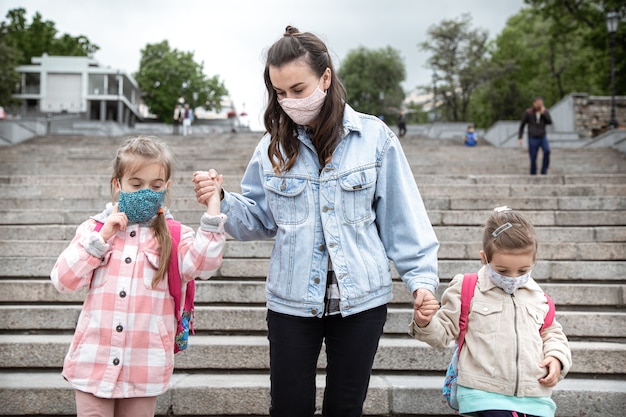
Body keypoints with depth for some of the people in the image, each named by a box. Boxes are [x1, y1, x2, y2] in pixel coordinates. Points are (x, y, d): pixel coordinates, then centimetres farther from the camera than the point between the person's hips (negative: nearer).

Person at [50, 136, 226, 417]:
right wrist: (101, 237, -10)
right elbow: (63, 281, -3)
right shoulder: (95, 229, 5)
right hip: (94, 362, 1)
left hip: (145, 368, 0)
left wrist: (212, 212, -26)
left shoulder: (174, 236, 1)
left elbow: (202, 266, -18)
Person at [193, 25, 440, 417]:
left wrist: (421, 277, -9)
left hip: (360, 299, -1)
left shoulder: (373, 137, -5)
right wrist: (222, 201, -12)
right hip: (291, 301, 2)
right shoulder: (273, 146, 0)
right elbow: (259, 219, 6)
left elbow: (402, 217, -3)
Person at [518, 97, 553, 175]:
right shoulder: (528, 112, -7)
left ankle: (544, 171, -15)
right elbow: (522, 125, 1)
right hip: (533, 138, -1)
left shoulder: (545, 111, 0)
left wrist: (543, 113, -23)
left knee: (547, 151, -25)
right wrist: (520, 137, -4)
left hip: (543, 137, 1)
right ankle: (533, 174, 14)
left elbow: (550, 122, -11)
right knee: (533, 159, -2)